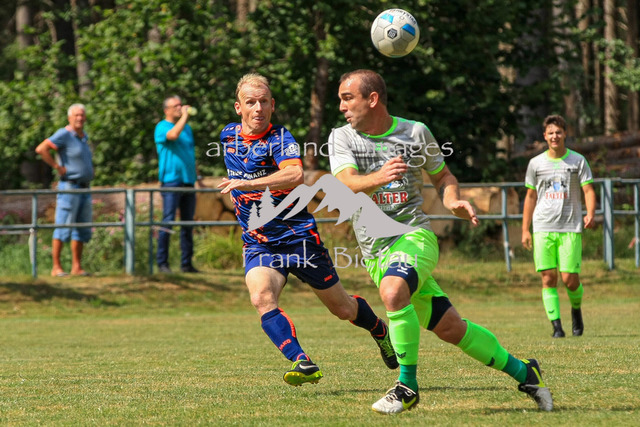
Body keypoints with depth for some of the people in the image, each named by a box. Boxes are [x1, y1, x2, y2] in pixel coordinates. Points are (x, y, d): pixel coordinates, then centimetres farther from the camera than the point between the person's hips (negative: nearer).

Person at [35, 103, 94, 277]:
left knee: (82, 230, 8)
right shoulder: (64, 134, -10)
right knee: (63, 229, -8)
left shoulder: (83, 137, 16)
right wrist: (58, 167, -17)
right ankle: (56, 267, -6)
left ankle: (77, 267, 12)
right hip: (69, 188, -8)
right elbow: (41, 149, -22)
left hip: (84, 189, 8)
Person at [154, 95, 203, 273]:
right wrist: (184, 116, -15)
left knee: (188, 223, 6)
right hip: (171, 181, -7)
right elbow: (173, 135, -26)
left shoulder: (187, 128, 19)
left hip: (188, 181, 7)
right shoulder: (162, 127, -3)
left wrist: (198, 176, 19)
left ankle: (187, 263, 10)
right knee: (168, 222, -9)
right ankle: (162, 263, -7)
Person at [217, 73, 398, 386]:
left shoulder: (279, 139, -16)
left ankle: (380, 331, 41)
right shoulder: (229, 135, 5)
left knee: (342, 308, 9)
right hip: (258, 244, 4)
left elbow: (295, 175, -36)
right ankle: (303, 364, -32)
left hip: (298, 237, -4)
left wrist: (247, 183, -41)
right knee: (261, 297, -27)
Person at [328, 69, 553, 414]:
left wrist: (453, 201, -5)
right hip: (375, 252, 3)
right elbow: (347, 184, -17)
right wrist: (378, 178, -38)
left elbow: (441, 175, 17)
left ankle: (408, 387, -23)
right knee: (450, 328, 1)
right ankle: (523, 372, 19)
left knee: (392, 291, -35)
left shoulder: (415, 132, 1)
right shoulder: (341, 138, 2)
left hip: (414, 236, -3)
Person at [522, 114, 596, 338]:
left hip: (570, 228, -2)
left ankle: (576, 310, 22)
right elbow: (530, 196, 15)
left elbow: (588, 190, 0)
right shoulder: (536, 163, 9)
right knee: (548, 278, -6)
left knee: (569, 278, -7)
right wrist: (525, 230, 11)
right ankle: (556, 325, -2)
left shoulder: (578, 161, 5)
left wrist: (590, 214, -19)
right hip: (543, 228, 2)